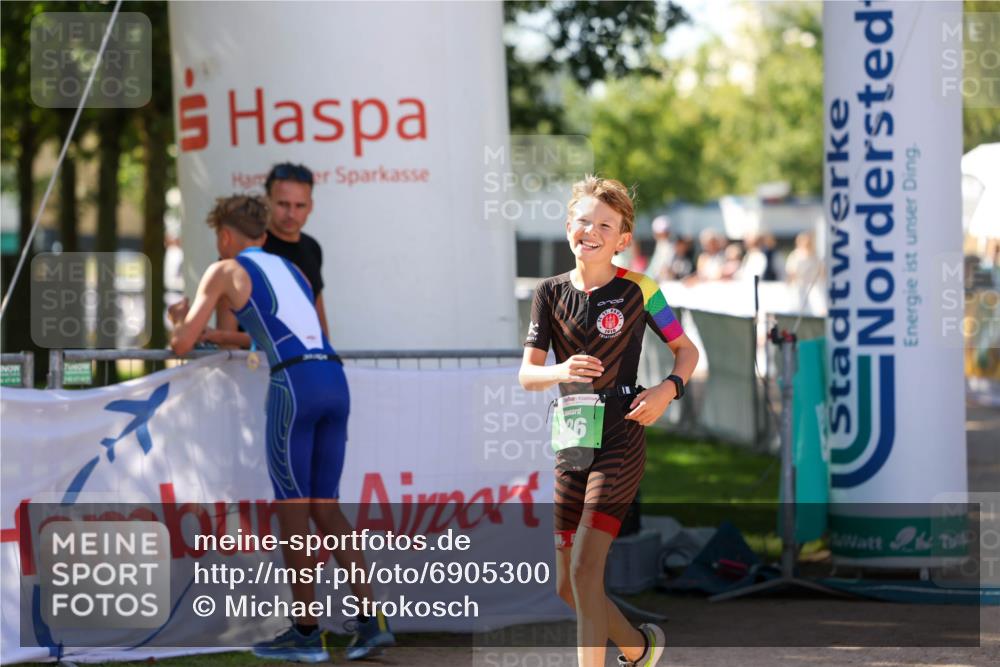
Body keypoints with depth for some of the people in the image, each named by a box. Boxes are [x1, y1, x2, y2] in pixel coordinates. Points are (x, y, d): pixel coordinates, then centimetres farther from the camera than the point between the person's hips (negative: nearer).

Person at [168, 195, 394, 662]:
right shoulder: (292, 271, 29)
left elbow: (182, 345, 8)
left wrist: (179, 321, 31)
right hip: (335, 381, 6)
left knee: (292, 506, 1)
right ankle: (371, 620, 1)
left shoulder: (224, 271, 9)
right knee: (325, 506, 10)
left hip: (294, 384, -6)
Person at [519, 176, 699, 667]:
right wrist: (560, 372, -20)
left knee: (585, 568, -17)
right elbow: (527, 374, 2)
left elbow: (686, 351, 8)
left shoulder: (638, 290, -3)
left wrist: (669, 389, -11)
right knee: (567, 586, 9)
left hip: (620, 443, -5)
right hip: (571, 444, 5)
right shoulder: (551, 293, 6)